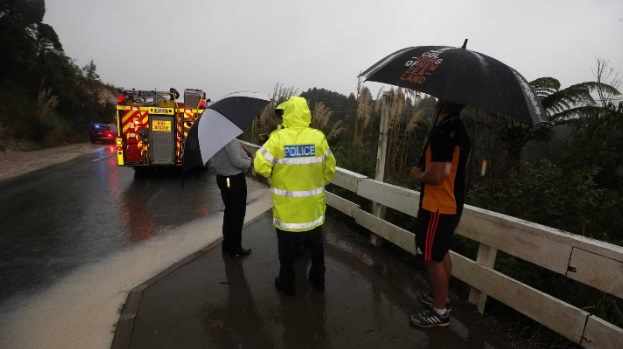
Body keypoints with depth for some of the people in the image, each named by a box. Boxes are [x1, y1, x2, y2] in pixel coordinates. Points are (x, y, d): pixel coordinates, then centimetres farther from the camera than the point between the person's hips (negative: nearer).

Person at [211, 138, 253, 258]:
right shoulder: (230, 139, -21)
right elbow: (236, 161, -25)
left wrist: (239, 146, 8)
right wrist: (250, 161, -8)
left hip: (223, 178, 9)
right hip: (235, 180, -9)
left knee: (230, 212, 20)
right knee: (237, 214, 2)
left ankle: (227, 245, 33)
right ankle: (235, 249, 13)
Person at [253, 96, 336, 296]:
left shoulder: (278, 138, -16)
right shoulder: (318, 137, -9)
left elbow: (260, 167, -16)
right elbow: (329, 170, -1)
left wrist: (274, 177, 5)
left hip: (287, 206, -2)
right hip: (313, 205, 3)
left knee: (287, 247, 16)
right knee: (316, 245, 21)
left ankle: (287, 283, 31)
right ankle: (318, 280, 37)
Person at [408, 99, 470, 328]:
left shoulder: (444, 131, -23)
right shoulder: (458, 129, 9)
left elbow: (436, 176, -28)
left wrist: (417, 175, -9)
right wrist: (424, 171, 10)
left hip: (437, 207, -10)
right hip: (450, 204, 10)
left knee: (432, 258, 4)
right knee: (441, 254, 22)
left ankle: (440, 312, 19)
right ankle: (441, 298, 38)